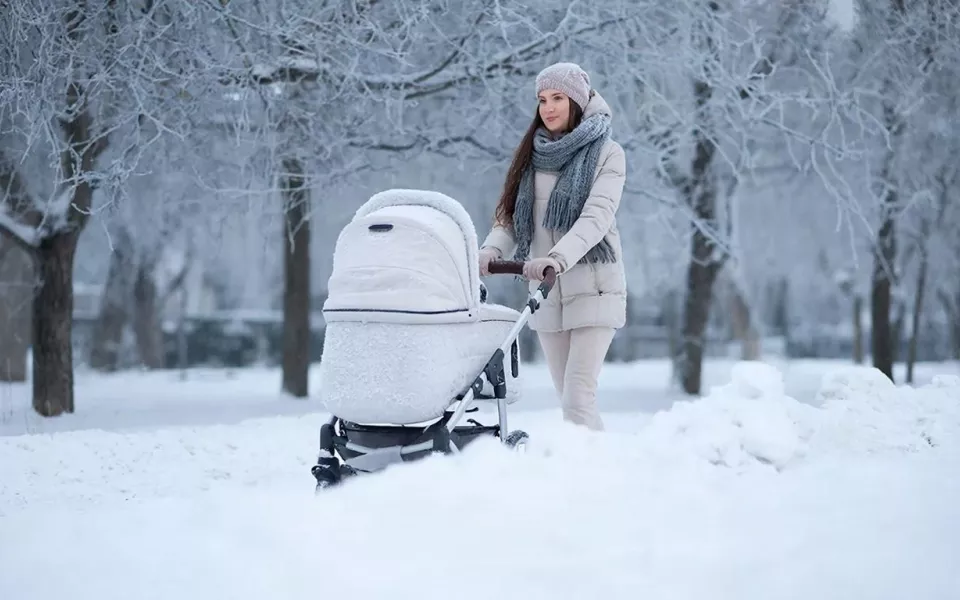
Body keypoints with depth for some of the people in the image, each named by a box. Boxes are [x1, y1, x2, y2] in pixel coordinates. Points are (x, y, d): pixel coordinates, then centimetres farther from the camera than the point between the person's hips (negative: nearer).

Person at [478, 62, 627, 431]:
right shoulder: (532, 157, 14)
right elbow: (510, 218, 7)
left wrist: (557, 259, -31)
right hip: (545, 291, 5)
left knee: (578, 399, -14)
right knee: (568, 398, 4)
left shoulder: (606, 154, -1)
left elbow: (597, 217, -15)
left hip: (593, 289, -5)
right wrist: (490, 251, -15)